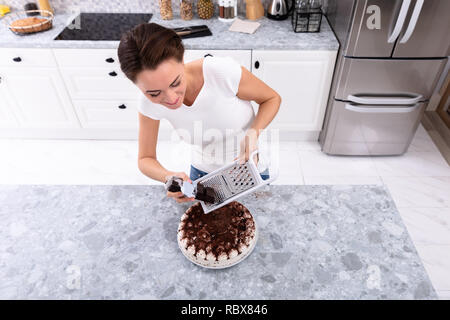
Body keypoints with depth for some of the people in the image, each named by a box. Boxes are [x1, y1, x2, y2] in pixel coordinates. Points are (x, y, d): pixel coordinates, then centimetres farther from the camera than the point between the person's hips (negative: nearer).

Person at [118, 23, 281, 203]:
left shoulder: (224, 72, -34)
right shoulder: (149, 104, -23)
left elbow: (272, 99, -15)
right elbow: (146, 159, -12)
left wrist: (253, 134, -34)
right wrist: (168, 177, -34)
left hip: (250, 169, -1)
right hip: (203, 171, 2)